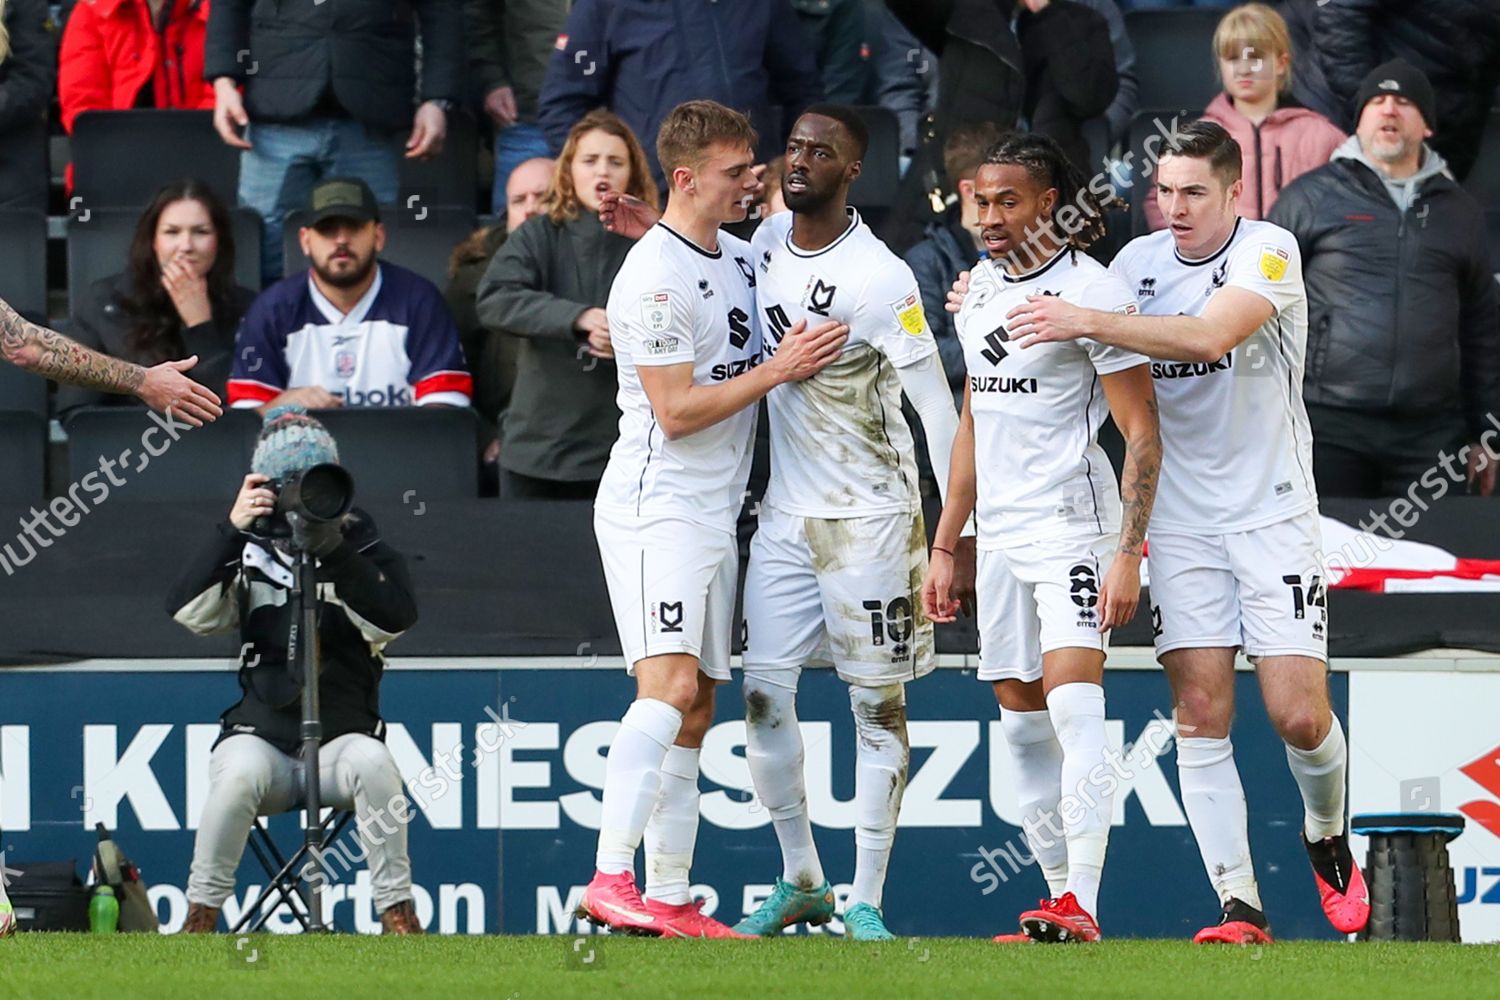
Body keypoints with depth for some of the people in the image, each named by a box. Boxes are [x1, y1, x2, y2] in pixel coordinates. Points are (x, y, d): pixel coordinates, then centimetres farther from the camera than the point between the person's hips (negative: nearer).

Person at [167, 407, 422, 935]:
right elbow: (188, 611, -5)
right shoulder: (250, 553, 10)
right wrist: (232, 530, -13)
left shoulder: (365, 550, 9)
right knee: (238, 773, -34)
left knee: (372, 763, -34)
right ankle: (199, 919, -22)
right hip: (262, 736, 0)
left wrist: (334, 549, -20)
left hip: (343, 737, 0)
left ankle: (398, 914, -25)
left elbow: (394, 619, -11)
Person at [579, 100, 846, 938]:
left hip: (716, 513, 9)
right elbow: (676, 411, -16)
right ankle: (611, 880, -27)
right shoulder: (655, 277, -14)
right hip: (657, 505, -9)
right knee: (669, 685, -21)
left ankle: (669, 899, 7)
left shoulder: (740, 257, 15)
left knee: (695, 712, 6)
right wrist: (778, 370, -12)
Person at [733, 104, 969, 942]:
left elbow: (938, 408, -16)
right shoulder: (768, 242, 4)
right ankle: (801, 882, 16)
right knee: (764, 693, 3)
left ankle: (866, 902, 4)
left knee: (879, 704, 0)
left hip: (869, 515, -7)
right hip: (785, 510, 7)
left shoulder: (880, 278, -17)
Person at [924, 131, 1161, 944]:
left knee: (1074, 704, -19)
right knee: (1021, 723, 7)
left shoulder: (1092, 293, -11)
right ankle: (1059, 895, 13)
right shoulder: (980, 288, 13)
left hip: (1074, 526, -8)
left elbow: (1143, 435, -11)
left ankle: (1081, 909, -26)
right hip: (1000, 535, 8)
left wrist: (1128, 555, -18)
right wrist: (944, 548, 20)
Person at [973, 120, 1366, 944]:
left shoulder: (1267, 252, -12)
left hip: (1272, 513, -4)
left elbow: (1211, 335, -29)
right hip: (1180, 522, 4)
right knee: (1201, 712, -6)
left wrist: (1086, 321, -33)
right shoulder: (1137, 261, 5)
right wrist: (993, 306, -1)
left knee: (1299, 715, -7)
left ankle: (1327, 838, 25)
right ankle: (1238, 907, -3)